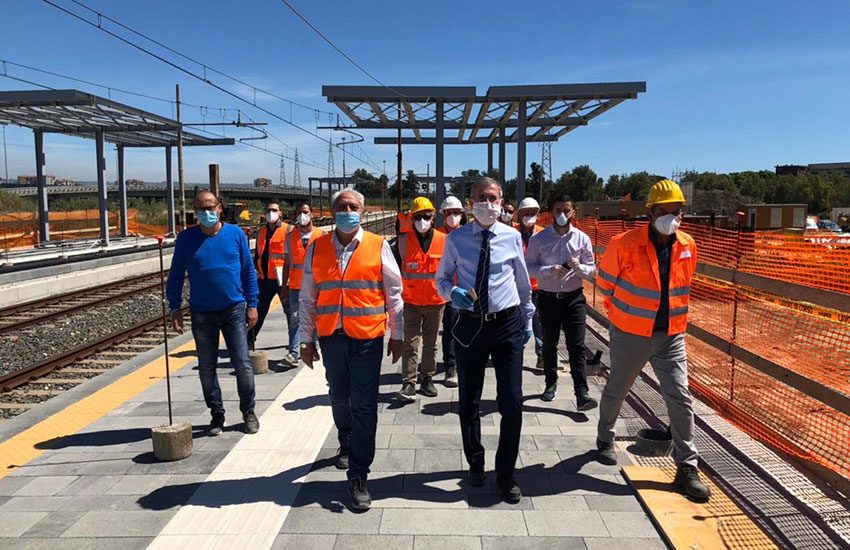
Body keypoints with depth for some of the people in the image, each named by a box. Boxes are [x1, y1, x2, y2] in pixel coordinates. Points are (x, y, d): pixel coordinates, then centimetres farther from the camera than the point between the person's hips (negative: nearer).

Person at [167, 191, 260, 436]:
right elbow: (176, 275, 6)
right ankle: (217, 414, 25)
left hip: (234, 310, -1)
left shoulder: (235, 234, 0)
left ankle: (248, 411, 17)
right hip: (202, 313, 1)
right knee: (206, 368, 9)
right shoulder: (186, 238, 0)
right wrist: (175, 308, -1)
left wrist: (252, 305, 1)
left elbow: (249, 271, 4)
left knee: (243, 364, 0)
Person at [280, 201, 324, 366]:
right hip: (295, 285, 1)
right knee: (294, 318, -7)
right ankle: (294, 353, -9)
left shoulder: (321, 235, 3)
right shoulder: (290, 236, 8)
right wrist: (284, 285, 6)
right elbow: (287, 262, 10)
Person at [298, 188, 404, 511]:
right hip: (331, 337, 3)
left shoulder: (378, 247, 0)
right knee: (340, 398, 19)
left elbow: (394, 293, 4)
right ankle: (347, 444, 46)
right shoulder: (317, 248, 6)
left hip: (367, 338, -3)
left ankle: (358, 477, 6)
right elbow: (307, 298, 9)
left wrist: (397, 334, 4)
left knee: (364, 407, -2)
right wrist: (306, 339, 8)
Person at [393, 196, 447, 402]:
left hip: (436, 301, 1)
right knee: (411, 343, -3)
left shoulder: (444, 241, -2)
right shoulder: (403, 241, -3)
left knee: (431, 344, 12)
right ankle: (409, 383, -1)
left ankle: (428, 379, 24)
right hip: (410, 302, -1)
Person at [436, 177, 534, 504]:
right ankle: (475, 464, 37)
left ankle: (505, 474, 20)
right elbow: (441, 279, 9)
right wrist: (453, 292, -14)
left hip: (508, 323, 0)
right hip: (470, 324, 1)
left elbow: (523, 281, 11)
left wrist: (528, 320, 15)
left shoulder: (512, 237, 0)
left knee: (512, 403, 1)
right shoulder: (456, 239, -1)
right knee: (468, 402, 13)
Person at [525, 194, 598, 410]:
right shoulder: (538, 239, -2)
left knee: (577, 345, -5)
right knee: (549, 343, 13)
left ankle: (582, 392, -5)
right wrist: (549, 270, -20)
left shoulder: (582, 238, 1)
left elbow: (591, 269, 3)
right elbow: (528, 266, -4)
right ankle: (551, 383, 30)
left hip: (574, 297, 0)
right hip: (548, 297, 1)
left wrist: (579, 267, -19)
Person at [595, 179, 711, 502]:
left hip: (671, 335, 3)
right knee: (616, 391, 15)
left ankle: (687, 468, 9)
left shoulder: (688, 246, -1)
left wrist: (675, 315, 15)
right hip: (629, 335, -3)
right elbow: (605, 283, -1)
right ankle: (605, 439, 41)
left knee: (680, 398, -2)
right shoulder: (626, 244, -16)